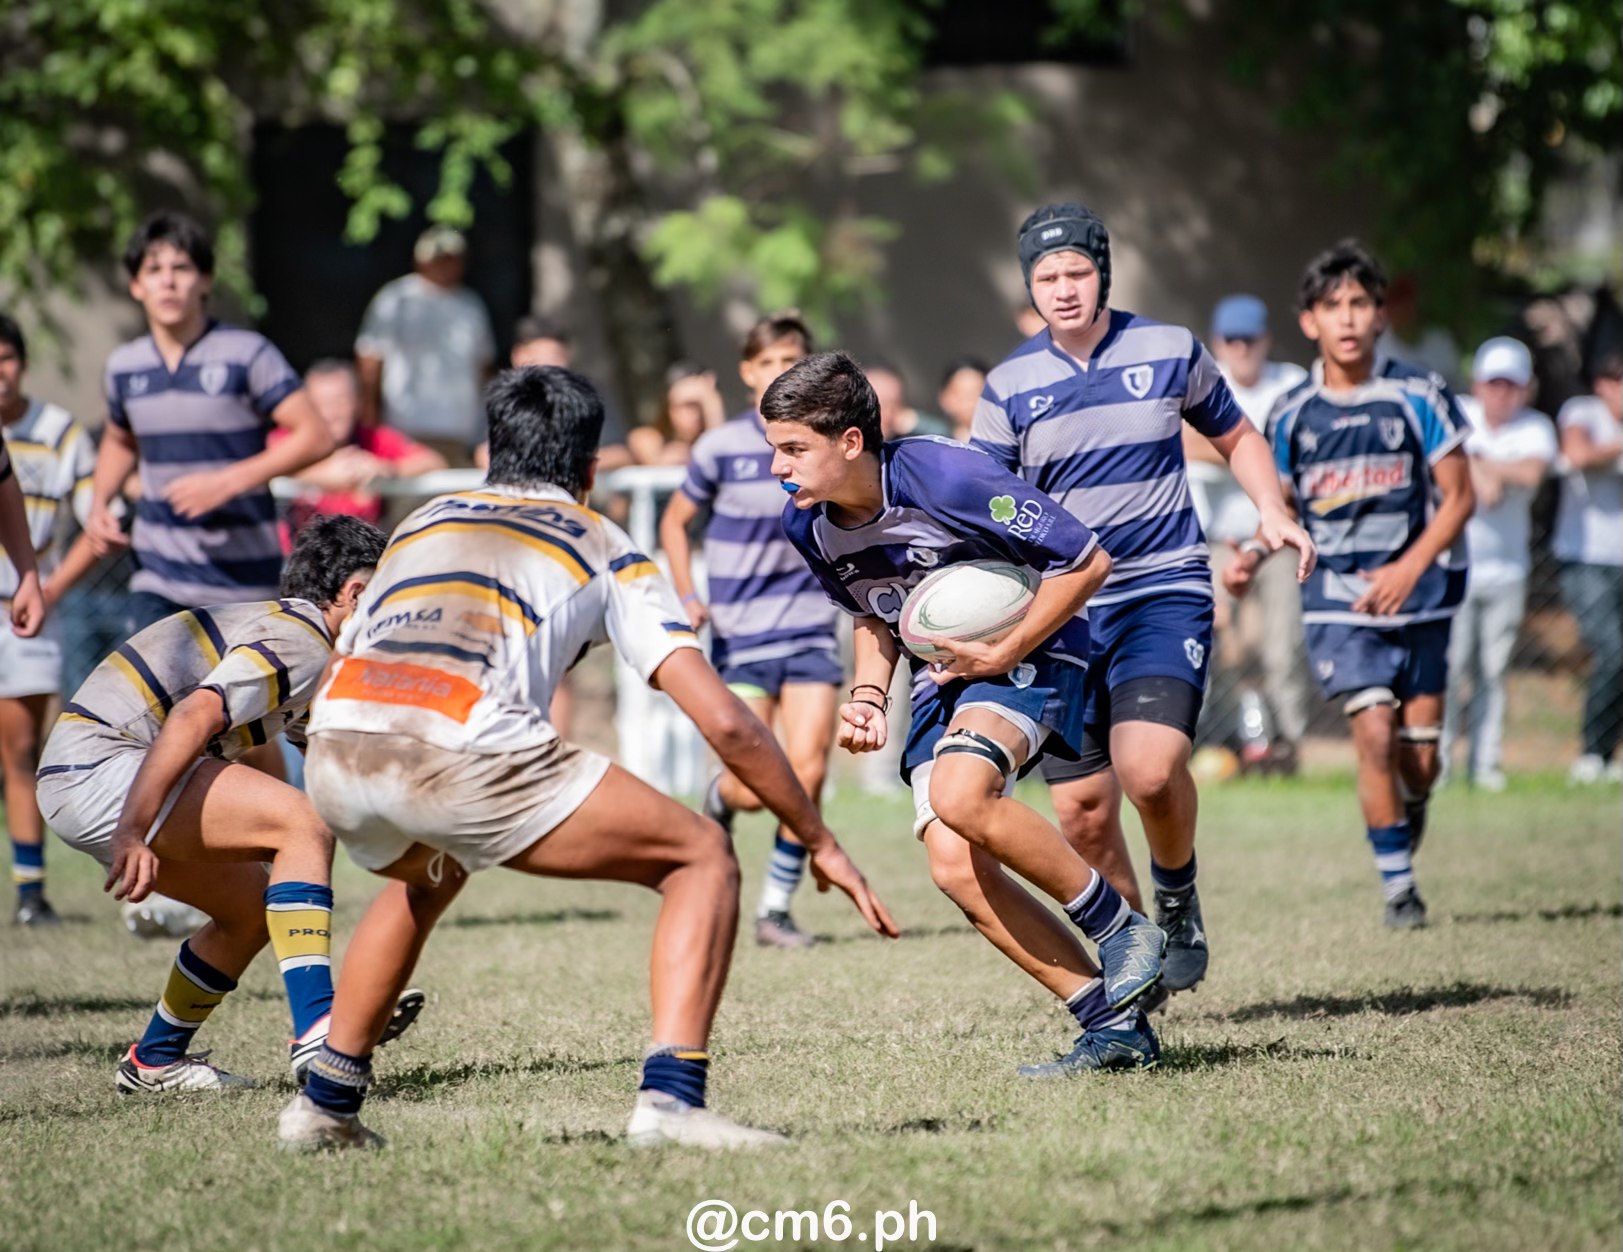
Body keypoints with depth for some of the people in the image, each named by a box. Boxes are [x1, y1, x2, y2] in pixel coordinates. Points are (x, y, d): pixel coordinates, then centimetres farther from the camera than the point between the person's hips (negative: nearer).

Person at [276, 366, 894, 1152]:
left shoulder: (424, 520, 33)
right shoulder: (603, 549, 22)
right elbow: (724, 722, 13)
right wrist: (820, 843, 23)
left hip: (335, 758, 5)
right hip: (463, 754, -5)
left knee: (426, 879, 40)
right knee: (702, 857, 12)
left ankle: (325, 1105, 35)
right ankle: (669, 1097, -4)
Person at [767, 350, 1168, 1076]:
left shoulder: (943, 478, -27)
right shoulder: (807, 525, -5)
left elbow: (1086, 561, -19)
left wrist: (1005, 654, -19)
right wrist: (869, 695, -2)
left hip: (1026, 648, -7)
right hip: (941, 674, 7)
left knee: (959, 794, -34)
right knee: (955, 868, -12)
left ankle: (1123, 929, -14)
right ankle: (1116, 1026, -3)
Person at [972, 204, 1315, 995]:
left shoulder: (1168, 350, 1)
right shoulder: (1009, 385, 2)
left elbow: (1236, 436, 17)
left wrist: (1272, 512, 0)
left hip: (1164, 589, -2)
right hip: (1062, 609, 2)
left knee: (1149, 768, -25)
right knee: (1082, 811, 0)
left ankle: (1178, 900, 4)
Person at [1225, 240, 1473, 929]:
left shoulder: (1418, 396, -4)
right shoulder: (1291, 414, 1)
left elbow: (1458, 496, -2)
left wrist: (1410, 569, -14)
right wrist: (1252, 556, -6)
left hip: (1417, 595, 0)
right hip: (1336, 600, 0)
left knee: (1419, 754, 1)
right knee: (1374, 731, -16)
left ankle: (1410, 812, 34)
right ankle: (1398, 885, -7)